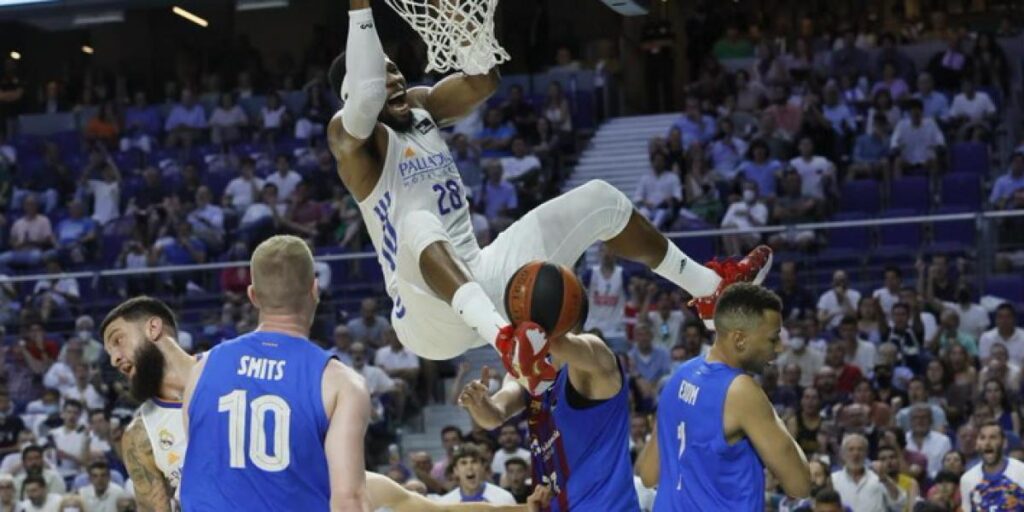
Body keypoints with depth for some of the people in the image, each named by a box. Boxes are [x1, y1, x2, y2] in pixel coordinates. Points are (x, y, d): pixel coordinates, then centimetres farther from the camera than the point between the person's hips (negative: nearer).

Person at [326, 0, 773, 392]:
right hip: (431, 315, -8)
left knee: (598, 200, 10)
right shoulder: (352, 137, -9)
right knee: (419, 223, -44)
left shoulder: (422, 107, 13)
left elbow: (484, 82, -3)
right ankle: (503, 337, -70)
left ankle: (710, 288, 19)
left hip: (479, 282, 8)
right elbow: (364, 99, -33)